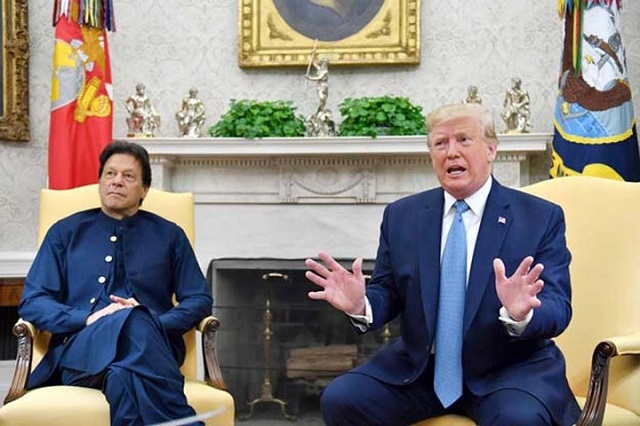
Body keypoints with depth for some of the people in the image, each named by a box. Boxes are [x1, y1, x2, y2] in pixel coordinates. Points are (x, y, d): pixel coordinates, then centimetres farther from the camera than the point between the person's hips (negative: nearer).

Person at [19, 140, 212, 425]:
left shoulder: (169, 235, 20)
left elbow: (199, 301, 14)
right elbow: (32, 302, 11)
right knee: (130, 322, -38)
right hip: (79, 349, 0)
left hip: (150, 347, 0)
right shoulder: (66, 232, 20)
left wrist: (154, 323, -8)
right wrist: (88, 319, -9)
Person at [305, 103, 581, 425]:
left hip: (509, 368, -3)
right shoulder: (401, 216, 7)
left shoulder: (542, 217, -1)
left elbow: (558, 309, -8)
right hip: (418, 367, 3)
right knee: (339, 400, -17)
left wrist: (521, 315, -32)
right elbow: (388, 294, 8)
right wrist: (360, 305, -16)